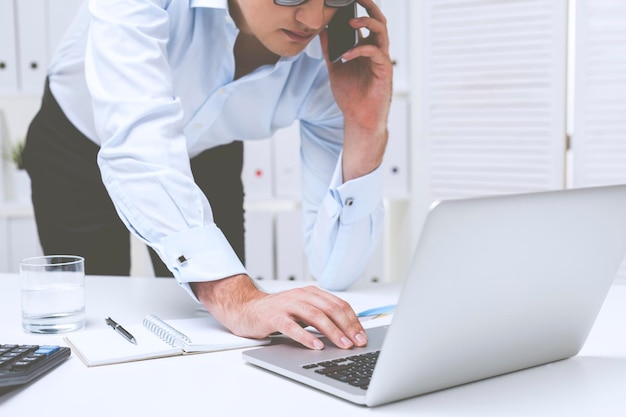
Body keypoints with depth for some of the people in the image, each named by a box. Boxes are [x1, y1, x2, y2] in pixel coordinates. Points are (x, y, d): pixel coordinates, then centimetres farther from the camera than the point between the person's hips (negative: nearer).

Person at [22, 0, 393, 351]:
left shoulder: (335, 61, -30)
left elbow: (335, 272, -31)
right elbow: (137, 142, -51)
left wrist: (367, 128, -43)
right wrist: (235, 299, -62)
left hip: (205, 159, 2)